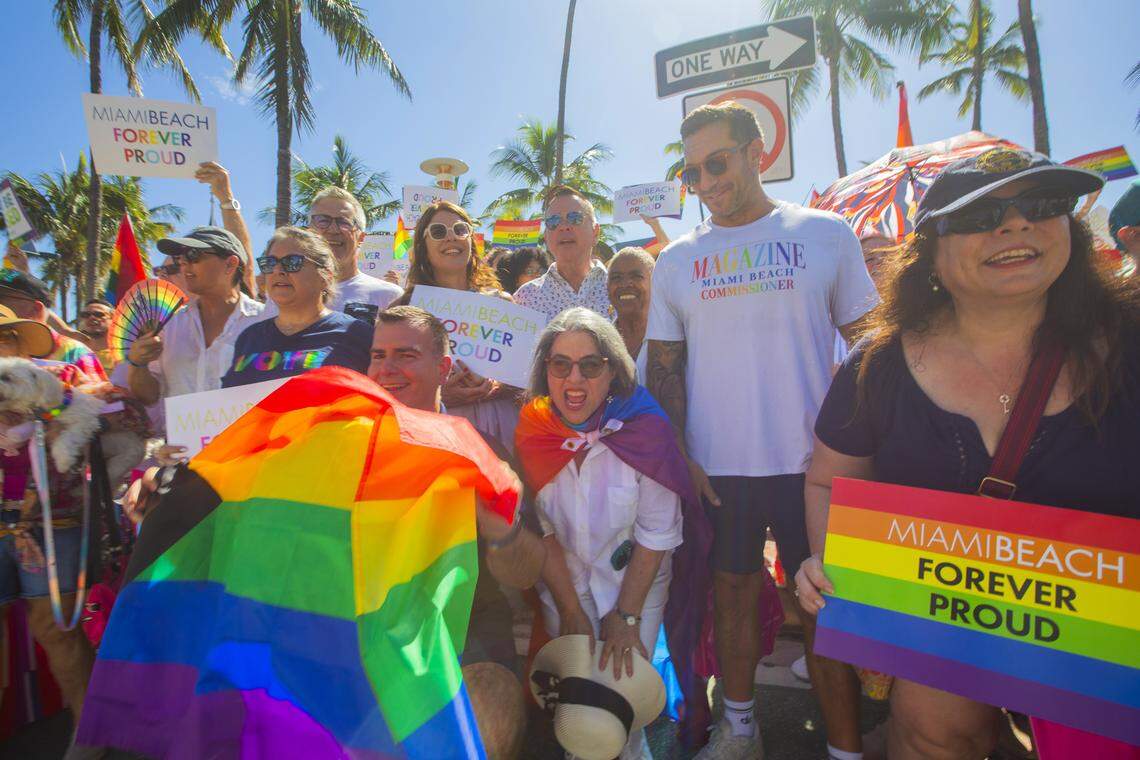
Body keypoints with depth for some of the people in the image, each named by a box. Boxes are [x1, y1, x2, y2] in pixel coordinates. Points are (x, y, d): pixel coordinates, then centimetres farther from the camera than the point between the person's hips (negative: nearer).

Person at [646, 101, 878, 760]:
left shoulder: (827, 234, 2)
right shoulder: (676, 261, 6)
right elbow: (664, 368, 8)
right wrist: (680, 456, -2)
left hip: (813, 461, -1)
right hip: (716, 466, 2)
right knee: (734, 590, 13)